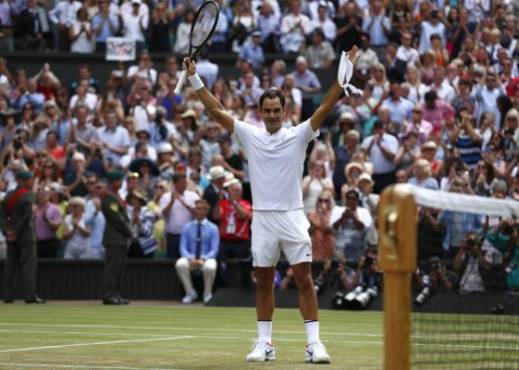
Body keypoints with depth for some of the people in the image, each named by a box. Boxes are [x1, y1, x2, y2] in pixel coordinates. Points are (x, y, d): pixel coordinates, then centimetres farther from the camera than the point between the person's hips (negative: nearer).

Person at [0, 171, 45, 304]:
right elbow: (26, 217, -18)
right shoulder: (28, 195, -11)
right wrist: (16, 232, -13)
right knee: (28, 264, -4)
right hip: (26, 235, -6)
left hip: (11, 236, 6)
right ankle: (30, 296, -9)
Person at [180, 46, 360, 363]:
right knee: (264, 283, 8)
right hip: (262, 217, 2)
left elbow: (326, 107, -7)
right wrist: (195, 78, 1)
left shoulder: (299, 135, 1)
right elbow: (216, 110, 5)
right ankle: (264, 343, 14)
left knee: (305, 280, -5)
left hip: (293, 216, -2)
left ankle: (314, 343, -5)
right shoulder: (250, 135, 6)